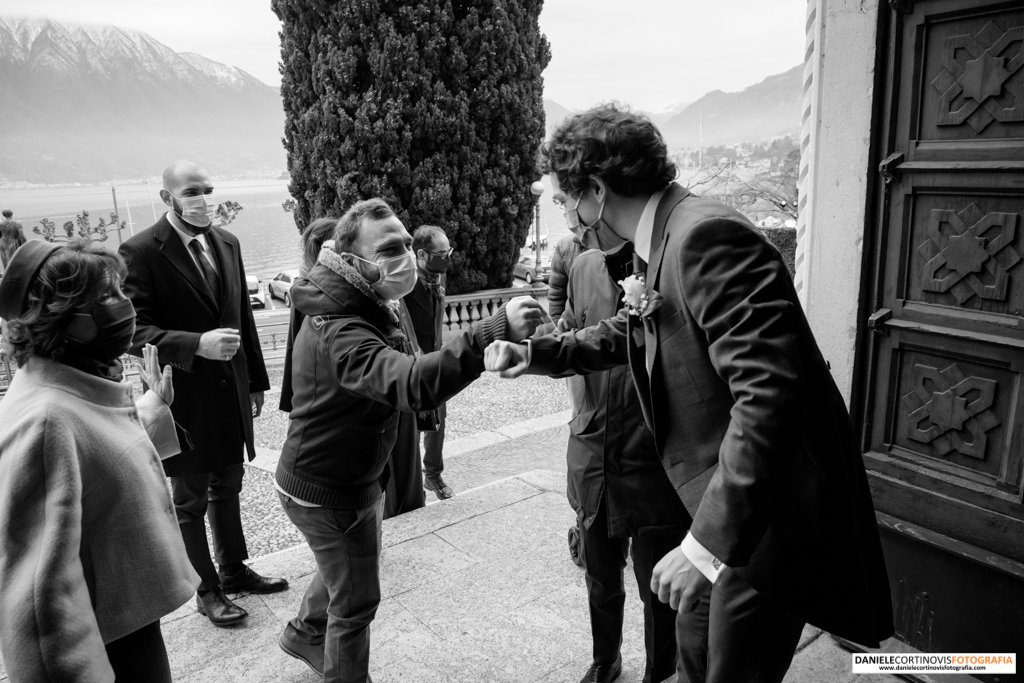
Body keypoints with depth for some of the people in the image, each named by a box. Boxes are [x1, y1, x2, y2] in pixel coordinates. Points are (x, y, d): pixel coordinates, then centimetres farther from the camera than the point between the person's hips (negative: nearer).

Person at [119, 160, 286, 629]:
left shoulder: (227, 243, 5)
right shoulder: (141, 252, -14)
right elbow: (135, 330, -18)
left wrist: (256, 380, 12)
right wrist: (197, 344, -31)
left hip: (232, 390, 6)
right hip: (185, 396, -6)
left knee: (227, 488, 21)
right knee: (190, 500, 12)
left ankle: (234, 570, 39)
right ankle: (206, 589, 29)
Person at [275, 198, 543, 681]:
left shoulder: (363, 307, 0)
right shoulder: (339, 331, -33)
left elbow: (391, 376, 16)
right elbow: (413, 384, -52)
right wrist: (496, 331, -60)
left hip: (346, 475, 10)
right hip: (328, 491, -10)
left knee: (347, 572, 31)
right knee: (356, 602, 8)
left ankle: (304, 633, 57)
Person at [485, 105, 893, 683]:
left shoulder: (707, 235, -26)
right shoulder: (664, 244, 5)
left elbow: (771, 392, -33)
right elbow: (629, 334, 23)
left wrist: (708, 542, -33)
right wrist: (535, 354, 14)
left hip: (774, 515, -9)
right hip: (730, 506, 9)